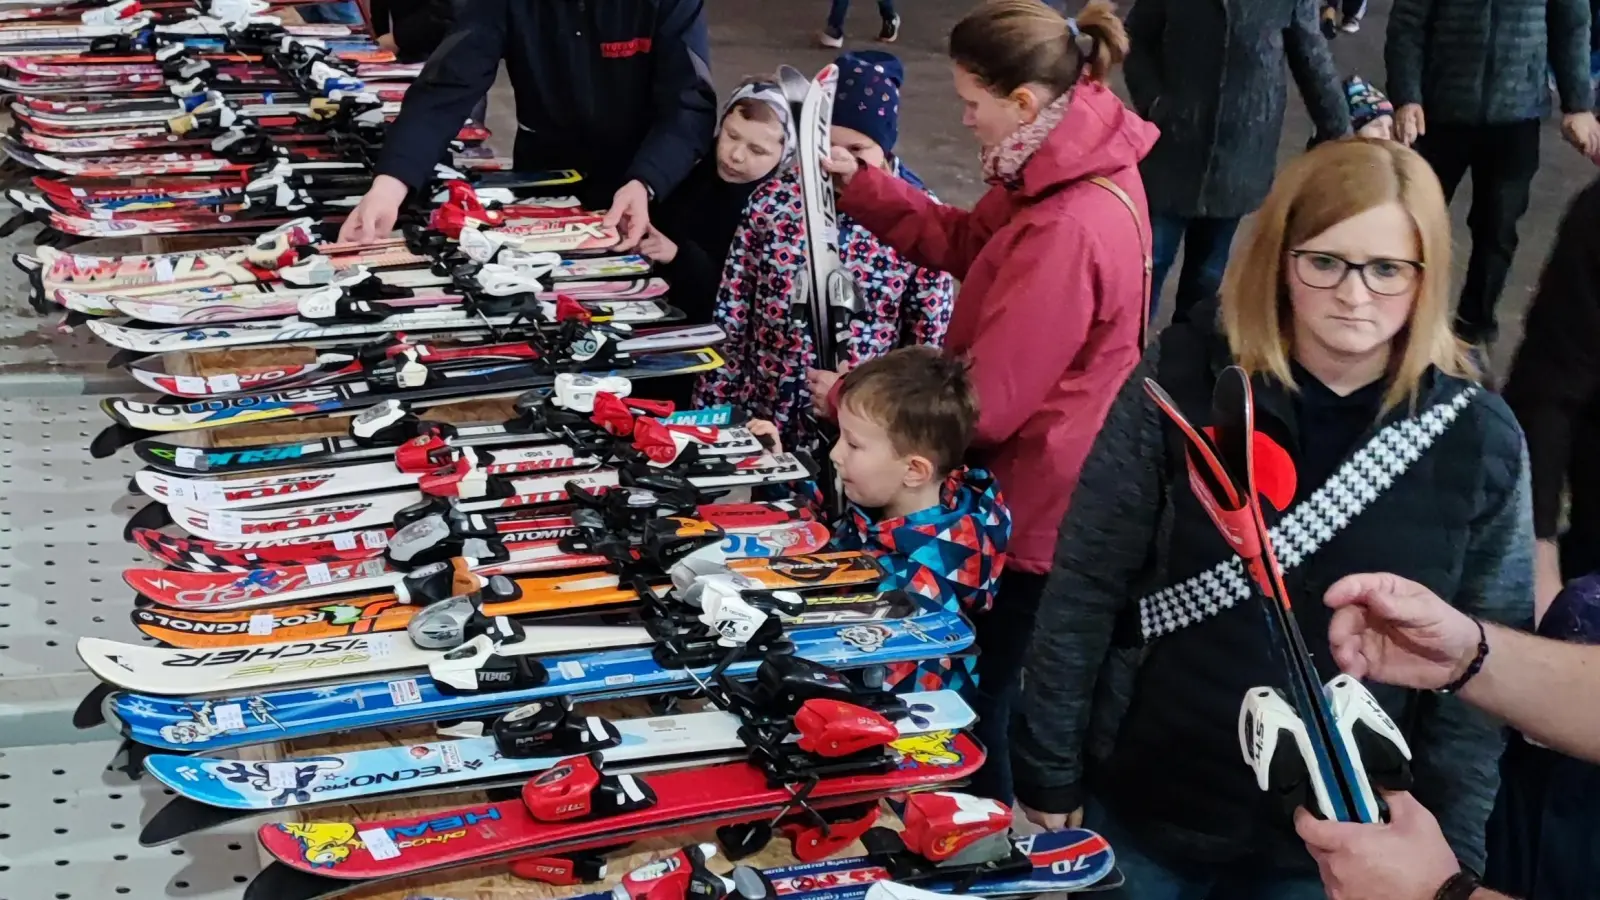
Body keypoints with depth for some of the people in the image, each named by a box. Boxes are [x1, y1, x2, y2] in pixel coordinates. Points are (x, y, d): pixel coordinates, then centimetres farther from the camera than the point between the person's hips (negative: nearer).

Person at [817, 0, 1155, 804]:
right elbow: (968, 241, 11)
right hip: (1034, 495, 10)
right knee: (979, 693, 26)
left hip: (1030, 514, -10)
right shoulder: (1077, 165, -2)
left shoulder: (1069, 232, -33)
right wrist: (859, 186, 2)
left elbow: (984, 404, -27)